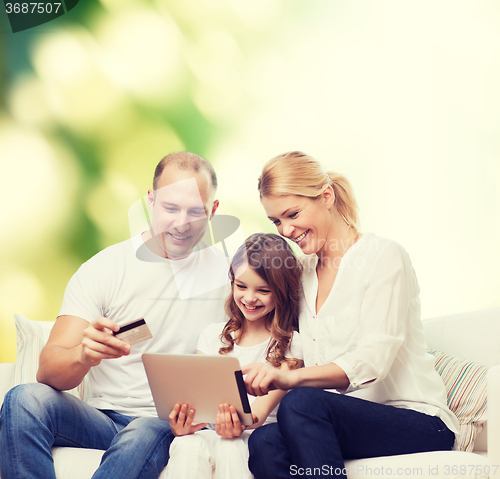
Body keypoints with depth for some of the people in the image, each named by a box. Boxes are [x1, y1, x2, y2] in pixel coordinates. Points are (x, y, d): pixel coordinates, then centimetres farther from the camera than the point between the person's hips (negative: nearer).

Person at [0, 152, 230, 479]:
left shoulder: (226, 274, 4)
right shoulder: (101, 270, 0)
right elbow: (48, 371, -9)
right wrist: (84, 354, -34)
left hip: (171, 427, -2)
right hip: (104, 419, 2)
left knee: (147, 433, -38)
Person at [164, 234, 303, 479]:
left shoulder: (290, 343, 4)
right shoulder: (213, 335, 17)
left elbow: (264, 406, -8)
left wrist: (242, 424, -32)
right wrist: (182, 424, -18)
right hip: (212, 430, 3)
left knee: (230, 447, -37)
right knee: (186, 445, -32)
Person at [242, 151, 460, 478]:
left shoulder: (383, 255, -5)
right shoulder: (303, 274, 16)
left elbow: (373, 359, -19)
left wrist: (289, 378, -35)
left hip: (418, 421, -5)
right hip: (347, 420, 5)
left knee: (301, 402, -34)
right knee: (264, 443, -29)